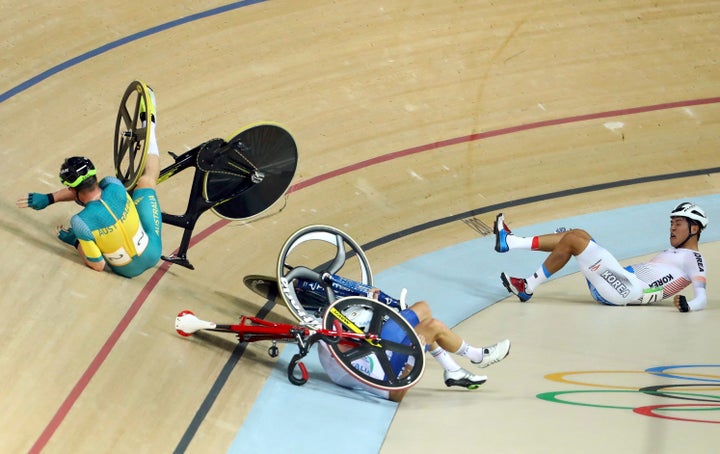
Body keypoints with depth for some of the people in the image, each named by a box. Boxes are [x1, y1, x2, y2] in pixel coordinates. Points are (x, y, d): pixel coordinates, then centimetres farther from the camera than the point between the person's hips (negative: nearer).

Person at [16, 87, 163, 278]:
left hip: (128, 270, -1)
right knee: (147, 178, 11)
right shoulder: (113, 186, -24)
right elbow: (85, 188, 1)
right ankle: (149, 124, 31)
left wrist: (73, 241, -1)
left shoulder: (80, 222, -31)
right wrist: (49, 198, 5)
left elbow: (98, 265, -16)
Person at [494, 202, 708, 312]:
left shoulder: (694, 259, 1)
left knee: (572, 239, -14)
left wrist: (687, 305, -33)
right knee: (578, 234, 5)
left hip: (629, 290, -9)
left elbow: (702, 299, -11)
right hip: (622, 284, 9)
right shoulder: (673, 252, 28)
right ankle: (511, 242, 0)